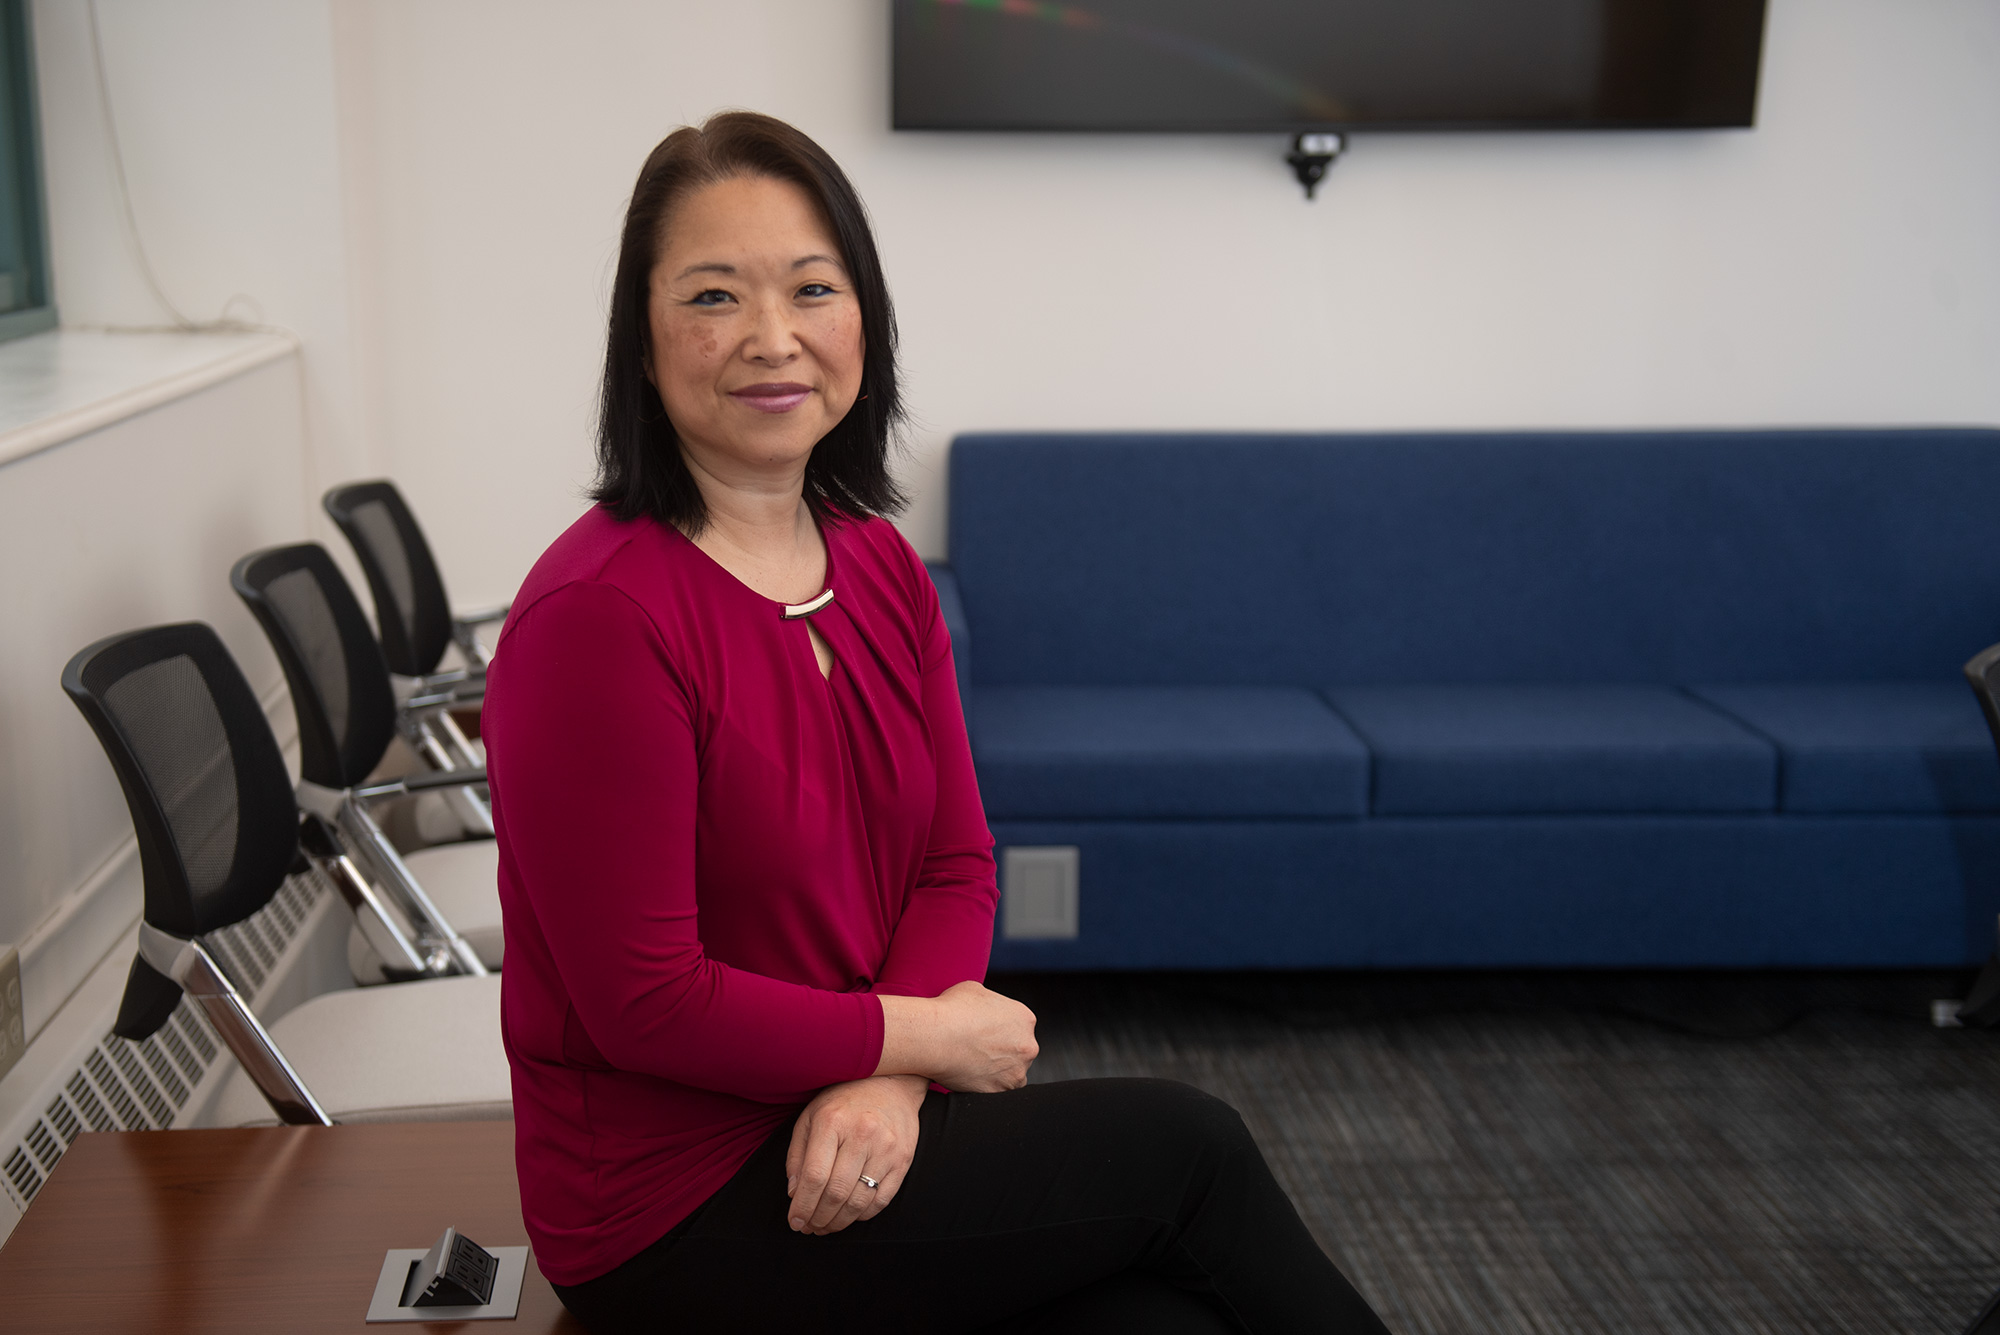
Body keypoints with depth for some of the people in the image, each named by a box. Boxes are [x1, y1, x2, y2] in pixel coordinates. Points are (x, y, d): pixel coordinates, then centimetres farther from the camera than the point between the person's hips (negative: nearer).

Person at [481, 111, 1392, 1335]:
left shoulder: (882, 567, 3)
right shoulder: (596, 618, -21)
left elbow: (956, 865, 5)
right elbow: (647, 1005, -20)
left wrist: (884, 1080, -13)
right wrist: (922, 1036, -12)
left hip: (846, 1135, 6)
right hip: (677, 1205, -6)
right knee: (1186, 1144, -6)